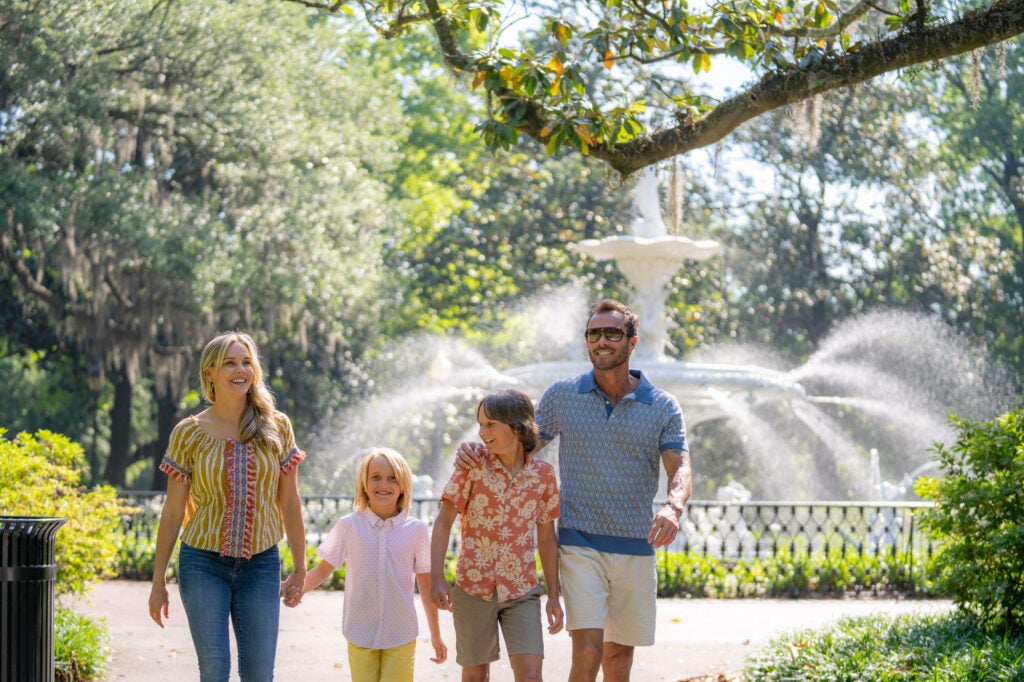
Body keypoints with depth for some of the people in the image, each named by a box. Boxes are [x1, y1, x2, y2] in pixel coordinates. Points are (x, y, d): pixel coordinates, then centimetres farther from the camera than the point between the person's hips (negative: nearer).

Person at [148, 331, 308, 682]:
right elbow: (173, 511, 2)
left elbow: (289, 502, 8)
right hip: (204, 564, -1)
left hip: (261, 564, 1)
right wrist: (159, 581, 3)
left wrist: (300, 570, 9)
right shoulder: (189, 433, -2)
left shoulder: (276, 427, 3)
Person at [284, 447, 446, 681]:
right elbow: (324, 569, 5)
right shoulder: (349, 526, 0)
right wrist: (299, 588, -15)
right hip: (360, 635, 0)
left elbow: (425, 584, 7)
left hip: (401, 636, 0)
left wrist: (436, 635, 11)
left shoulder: (416, 530, 0)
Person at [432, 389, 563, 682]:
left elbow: (546, 539, 7)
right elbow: (443, 522, -6)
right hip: (473, 587, 0)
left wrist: (553, 597, 6)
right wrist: (437, 578, -15)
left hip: (521, 591, 0)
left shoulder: (542, 473, -1)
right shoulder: (474, 464, -6)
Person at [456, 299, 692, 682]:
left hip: (636, 548, 2)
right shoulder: (562, 396, 4)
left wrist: (673, 508, -30)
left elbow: (679, 468, -7)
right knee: (587, 649, -16)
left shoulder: (663, 407, 3)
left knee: (620, 651, 10)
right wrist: (477, 453, -11)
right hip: (580, 544, -2)